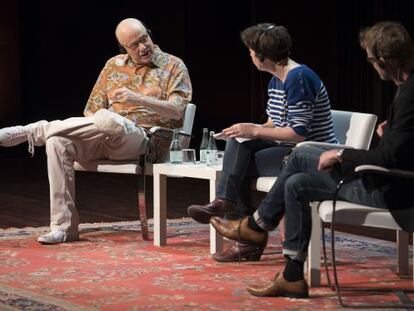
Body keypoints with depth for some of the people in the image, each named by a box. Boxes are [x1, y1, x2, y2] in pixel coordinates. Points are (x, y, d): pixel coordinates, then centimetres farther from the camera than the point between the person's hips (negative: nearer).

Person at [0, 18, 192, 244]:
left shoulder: (173, 66, 5)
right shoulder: (114, 66, 18)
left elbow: (176, 110, -9)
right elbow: (93, 108, 19)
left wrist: (138, 99, -23)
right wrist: (92, 129, -4)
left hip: (146, 140, -5)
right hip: (106, 139, 5)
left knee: (108, 120, -39)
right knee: (58, 141, -25)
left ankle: (30, 132, -21)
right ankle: (63, 227, -26)